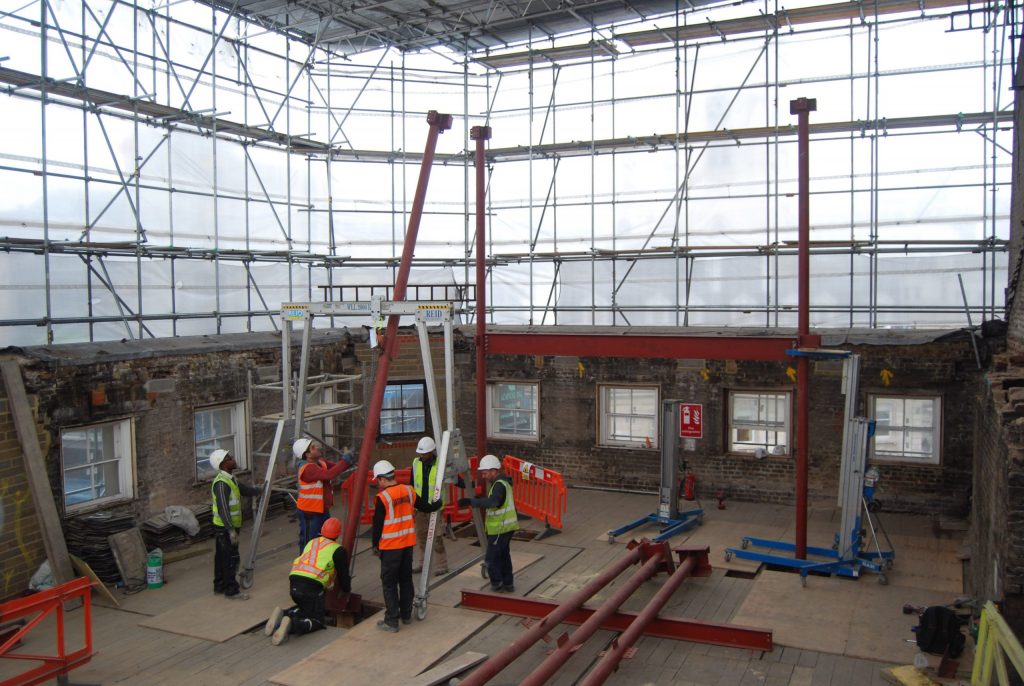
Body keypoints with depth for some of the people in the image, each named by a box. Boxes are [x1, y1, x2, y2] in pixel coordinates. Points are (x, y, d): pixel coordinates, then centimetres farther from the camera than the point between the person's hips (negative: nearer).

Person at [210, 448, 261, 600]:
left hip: (228, 526, 10)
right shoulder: (221, 483, -22)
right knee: (231, 558, -4)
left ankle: (219, 586, 29)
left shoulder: (230, 479, 10)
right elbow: (223, 509, -26)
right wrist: (231, 530, -27)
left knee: (221, 557, 18)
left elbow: (245, 489, 24)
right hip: (225, 528, -10)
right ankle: (231, 590, 3)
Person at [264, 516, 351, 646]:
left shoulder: (312, 542, 25)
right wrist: (346, 589, 35)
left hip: (294, 583, 6)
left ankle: (283, 615, 1)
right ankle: (291, 626, -24)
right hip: (312, 586, -6)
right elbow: (343, 575, 12)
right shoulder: (338, 550, 6)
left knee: (306, 607, 29)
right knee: (318, 621, 4)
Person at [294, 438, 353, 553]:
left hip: (323, 510, 9)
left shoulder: (320, 462, 2)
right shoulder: (308, 468, -26)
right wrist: (345, 460, -32)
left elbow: (336, 467, 4)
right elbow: (329, 474, -38)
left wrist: (347, 461, -15)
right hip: (309, 513, -9)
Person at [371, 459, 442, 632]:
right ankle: (406, 615, 27)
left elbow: (377, 524, -11)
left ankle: (391, 621, 3)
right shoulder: (408, 490, 0)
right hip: (408, 542, 6)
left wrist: (375, 545, 1)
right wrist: (438, 504, 33)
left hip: (390, 546, -6)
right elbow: (424, 507, 12)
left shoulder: (383, 497, -17)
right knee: (406, 579, 18)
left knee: (389, 583, 3)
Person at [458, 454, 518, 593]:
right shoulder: (501, 482, 12)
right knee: (503, 556, 19)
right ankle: (508, 584, 28)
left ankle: (497, 585, 2)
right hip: (505, 526, 11)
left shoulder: (499, 485, -20)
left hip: (500, 528, -11)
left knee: (491, 558, -4)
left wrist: (471, 501, -42)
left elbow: (492, 502, -38)